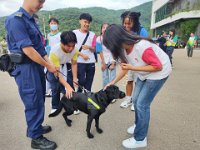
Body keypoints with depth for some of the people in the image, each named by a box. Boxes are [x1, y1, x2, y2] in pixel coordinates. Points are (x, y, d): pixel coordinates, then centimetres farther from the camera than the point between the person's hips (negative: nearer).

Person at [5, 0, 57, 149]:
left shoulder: (31, 20, 13)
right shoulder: (16, 19, -14)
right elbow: (27, 49, -21)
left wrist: (50, 63, 3)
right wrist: (48, 66, -12)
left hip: (37, 67, 9)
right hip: (26, 69, -8)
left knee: (38, 101, 18)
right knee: (34, 103, 2)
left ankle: (35, 127, 38)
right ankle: (36, 138, 20)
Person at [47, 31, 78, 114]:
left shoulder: (74, 50, -28)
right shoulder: (55, 51, -39)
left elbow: (74, 64, -10)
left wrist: (75, 79, -18)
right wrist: (68, 87, -46)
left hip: (65, 67, 3)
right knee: (55, 89, -1)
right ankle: (55, 108, 20)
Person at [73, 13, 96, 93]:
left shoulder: (92, 34, 7)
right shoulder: (74, 33, 1)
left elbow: (94, 50, 7)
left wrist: (89, 47, -15)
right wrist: (82, 54, -13)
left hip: (91, 62, 3)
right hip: (79, 62, -3)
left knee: (89, 84, 7)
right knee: (82, 81, -7)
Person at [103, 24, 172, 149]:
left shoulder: (142, 47, -34)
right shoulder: (124, 48, -8)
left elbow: (158, 66, -25)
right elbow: (125, 68, 5)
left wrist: (132, 68, -29)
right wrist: (113, 82, 4)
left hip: (159, 73, -8)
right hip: (144, 74, 8)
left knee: (142, 104, -7)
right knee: (136, 100, 11)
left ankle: (140, 139, 10)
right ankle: (139, 125, 35)